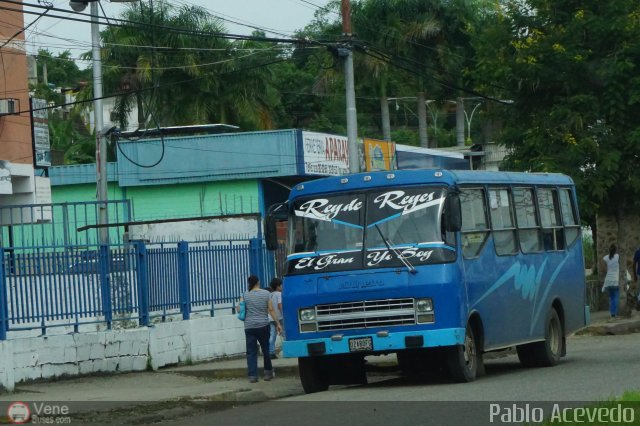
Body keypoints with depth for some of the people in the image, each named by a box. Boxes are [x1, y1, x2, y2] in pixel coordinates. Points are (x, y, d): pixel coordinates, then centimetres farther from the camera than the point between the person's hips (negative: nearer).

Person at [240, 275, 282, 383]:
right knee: (266, 350, 14)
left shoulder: (245, 295, 0)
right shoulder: (266, 293, -1)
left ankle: (252, 375, -8)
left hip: (249, 326, 0)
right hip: (263, 325, 0)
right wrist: (277, 323, 0)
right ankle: (268, 372, 23)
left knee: (251, 352, 1)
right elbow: (271, 310, -4)